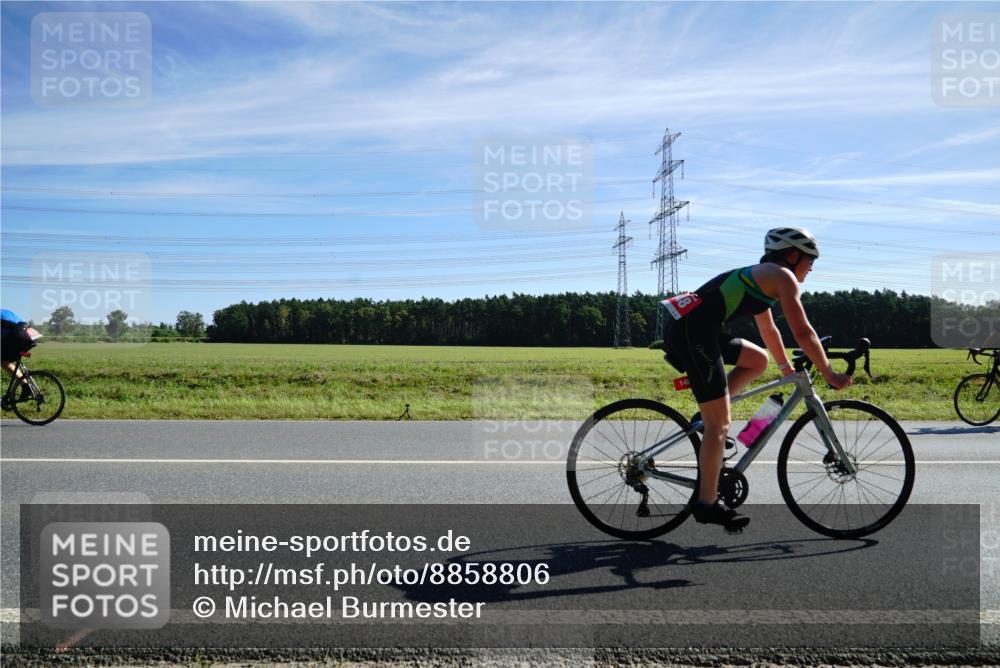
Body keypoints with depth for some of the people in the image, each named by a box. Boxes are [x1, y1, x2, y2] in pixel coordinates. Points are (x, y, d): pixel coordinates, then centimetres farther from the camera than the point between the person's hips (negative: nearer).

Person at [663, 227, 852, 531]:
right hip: (695, 332, -9)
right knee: (720, 425, -3)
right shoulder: (782, 276, 1)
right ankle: (707, 505, 5)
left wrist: (786, 367, 49)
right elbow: (803, 332, -5)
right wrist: (830, 374, 4)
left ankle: (706, 419, 15)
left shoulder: (760, 277, 28)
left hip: (689, 328, 9)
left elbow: (768, 330, 40)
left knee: (758, 360, 22)